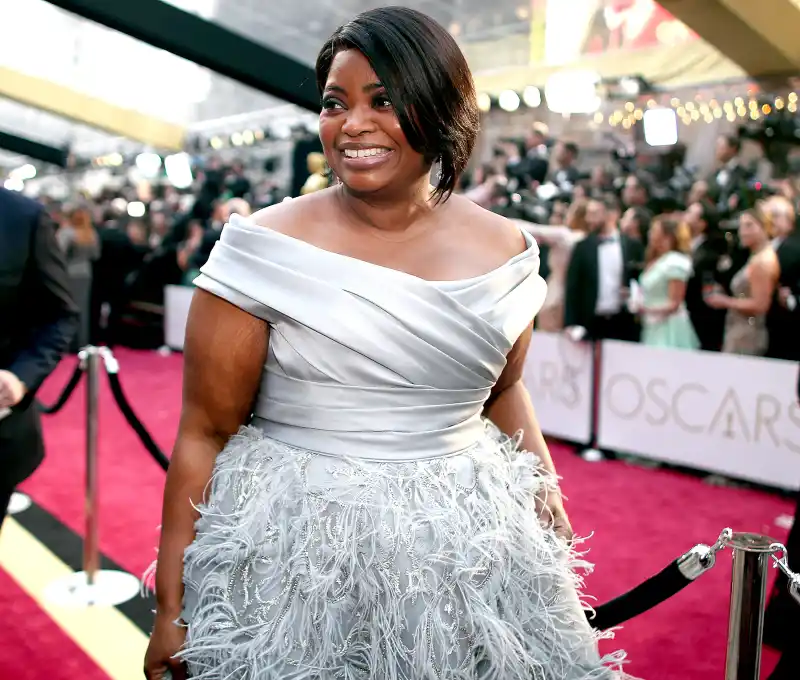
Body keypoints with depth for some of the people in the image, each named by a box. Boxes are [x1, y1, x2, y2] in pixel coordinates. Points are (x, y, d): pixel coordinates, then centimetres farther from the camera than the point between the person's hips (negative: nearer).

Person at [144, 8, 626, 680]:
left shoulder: (505, 250, 0)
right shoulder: (266, 247, -10)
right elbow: (204, 434, -8)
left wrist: (544, 489, 2)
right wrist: (171, 609, -8)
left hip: (471, 554, 4)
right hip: (293, 561, -3)